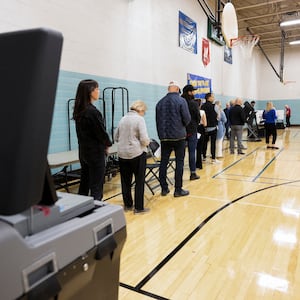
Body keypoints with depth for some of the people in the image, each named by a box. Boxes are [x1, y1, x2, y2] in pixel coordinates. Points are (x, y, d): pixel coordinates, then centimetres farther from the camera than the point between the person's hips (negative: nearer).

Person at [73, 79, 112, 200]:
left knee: (84, 184, 17)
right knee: (96, 187, 0)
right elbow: (102, 133, -15)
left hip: (84, 151, 8)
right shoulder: (93, 112, -20)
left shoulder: (78, 111, 6)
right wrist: (107, 144, 5)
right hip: (96, 153, -8)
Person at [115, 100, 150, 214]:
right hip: (137, 154, -5)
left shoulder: (123, 119, 9)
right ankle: (138, 207, 10)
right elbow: (144, 139, -15)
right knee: (139, 181, 5)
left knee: (125, 180, 14)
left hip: (122, 154, 6)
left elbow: (116, 137, 14)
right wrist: (147, 142, 5)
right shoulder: (139, 119, -9)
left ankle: (127, 205, 25)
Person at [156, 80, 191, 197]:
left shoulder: (160, 102, 7)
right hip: (178, 136, -4)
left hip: (164, 137, 4)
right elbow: (187, 118, -11)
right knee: (179, 162, 3)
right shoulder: (181, 101, -7)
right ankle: (178, 190, 6)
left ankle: (164, 188, 15)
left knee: (163, 162, 8)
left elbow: (157, 120, 12)